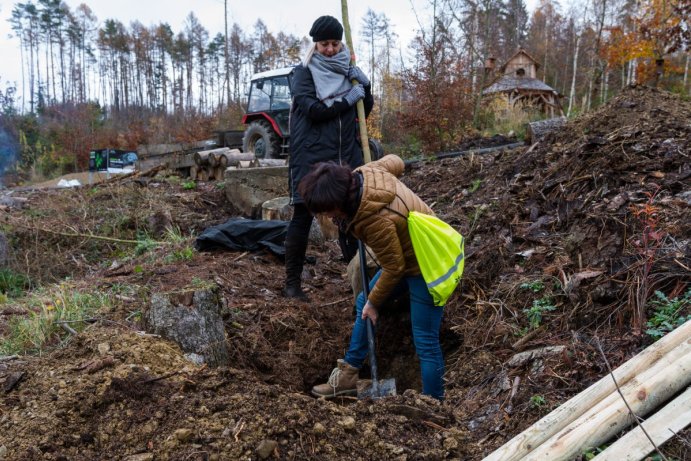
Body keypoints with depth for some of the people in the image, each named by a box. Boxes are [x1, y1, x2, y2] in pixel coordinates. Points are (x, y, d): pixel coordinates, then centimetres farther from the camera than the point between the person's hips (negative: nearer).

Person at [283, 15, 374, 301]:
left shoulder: (348, 71, 13)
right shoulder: (304, 72, -1)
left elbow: (365, 110, 14)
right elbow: (312, 109, -15)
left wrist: (365, 87, -3)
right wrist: (348, 99, -11)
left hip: (345, 156, 4)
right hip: (310, 156, -4)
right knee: (302, 217, -1)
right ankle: (292, 282, 8)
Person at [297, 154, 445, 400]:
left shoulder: (377, 221, -38)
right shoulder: (367, 172, -14)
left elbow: (394, 267, -25)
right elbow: (394, 162, 8)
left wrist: (374, 302, -8)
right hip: (406, 254, 10)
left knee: (425, 341, -4)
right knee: (363, 303, 15)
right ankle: (348, 375, 24)